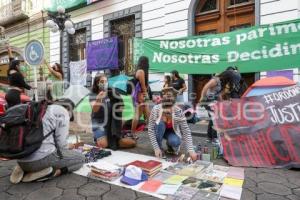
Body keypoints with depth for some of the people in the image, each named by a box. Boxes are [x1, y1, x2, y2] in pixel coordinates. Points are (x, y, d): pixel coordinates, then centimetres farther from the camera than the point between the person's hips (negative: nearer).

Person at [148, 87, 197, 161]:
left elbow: (186, 131, -28)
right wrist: (156, 148, -30)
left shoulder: (178, 111, -30)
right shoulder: (156, 110, -30)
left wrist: (191, 150, -36)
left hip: (172, 132, 0)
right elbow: (151, 130, -25)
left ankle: (170, 146, 5)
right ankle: (159, 147, -9)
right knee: (160, 123, -33)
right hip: (160, 131, 1)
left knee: (174, 141, -33)